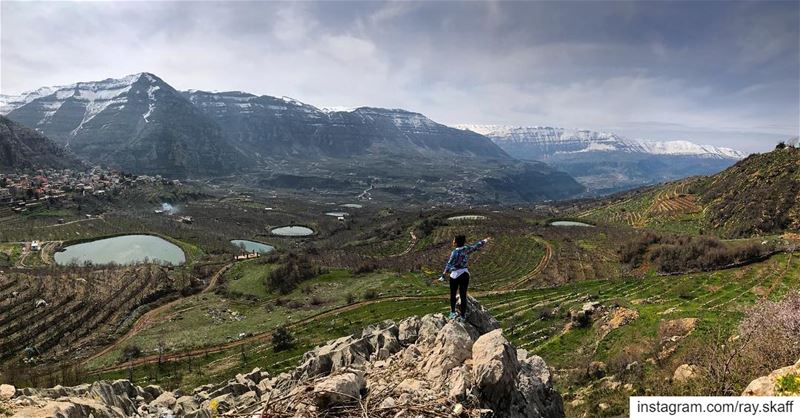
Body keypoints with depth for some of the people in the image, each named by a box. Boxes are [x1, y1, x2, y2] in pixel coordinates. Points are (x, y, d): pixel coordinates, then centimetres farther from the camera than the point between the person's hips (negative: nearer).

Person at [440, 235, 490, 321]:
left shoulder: (455, 253, -21)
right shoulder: (467, 249, -3)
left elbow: (449, 265, -27)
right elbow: (477, 246, 13)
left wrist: (443, 276, -29)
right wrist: (485, 240, 30)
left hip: (455, 275, -5)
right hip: (465, 274, 5)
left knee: (453, 295, 16)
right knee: (463, 296, 10)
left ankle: (453, 312, 18)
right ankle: (463, 316, 16)